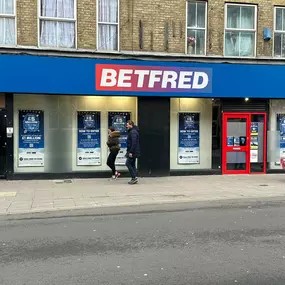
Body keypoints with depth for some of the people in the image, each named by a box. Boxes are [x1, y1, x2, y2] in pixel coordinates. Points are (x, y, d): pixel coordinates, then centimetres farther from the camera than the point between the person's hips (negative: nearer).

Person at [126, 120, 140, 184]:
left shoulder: (133, 132, -16)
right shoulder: (131, 131, 18)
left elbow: (134, 143, -24)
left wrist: (131, 152, -25)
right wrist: (129, 151, 21)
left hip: (133, 152, -11)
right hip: (133, 152, 11)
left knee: (128, 163, -8)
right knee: (132, 164, 11)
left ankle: (134, 177, -7)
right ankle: (134, 179, 12)